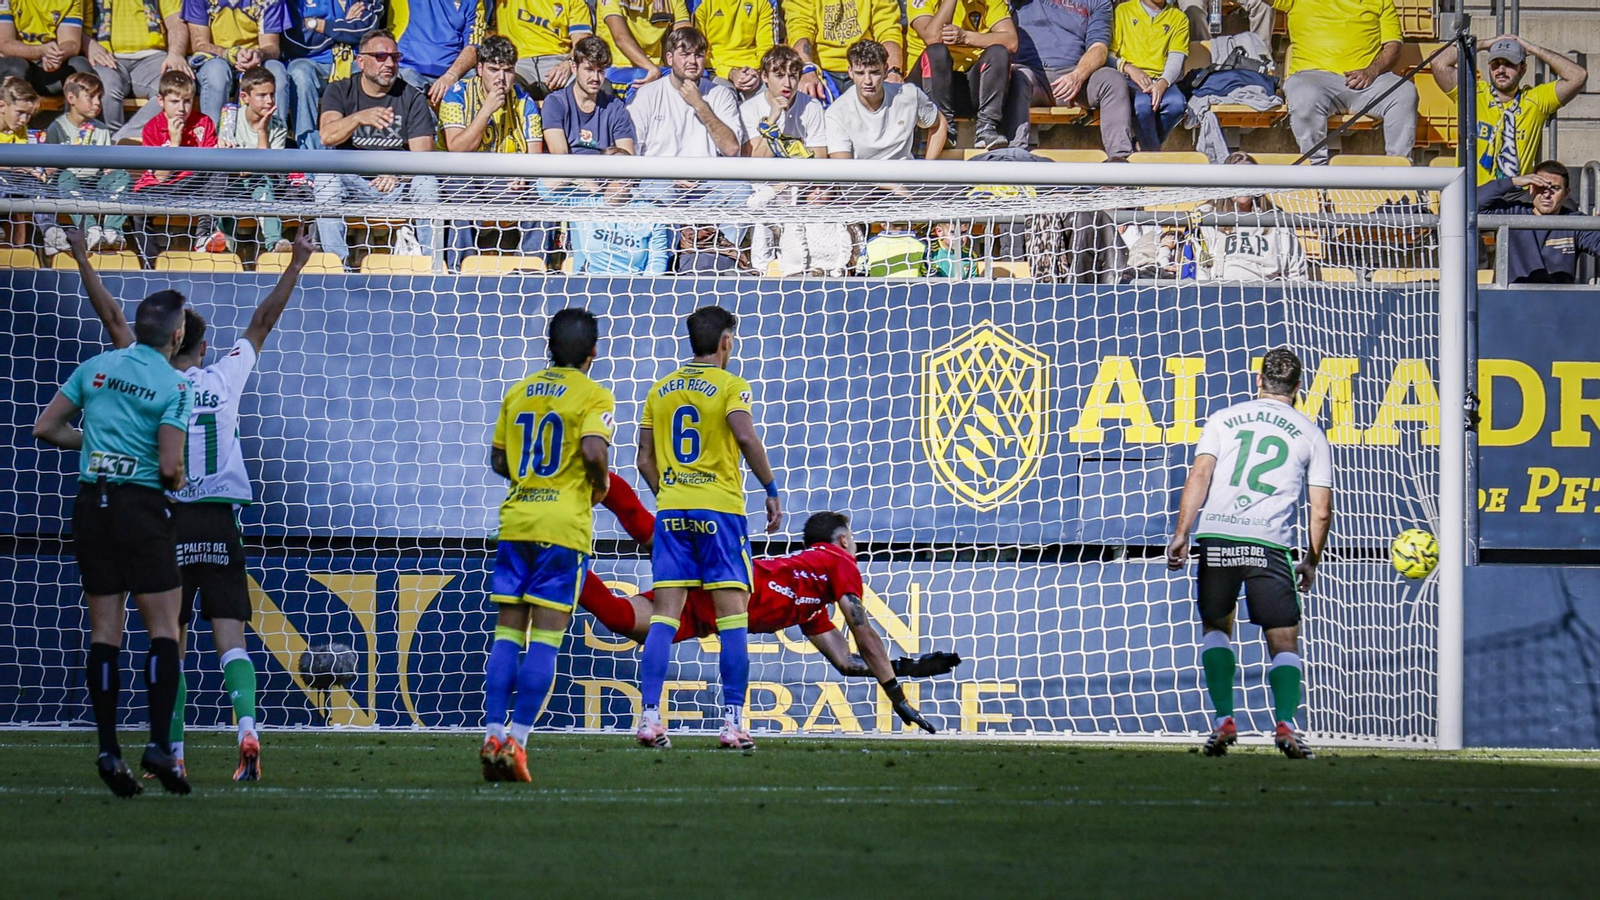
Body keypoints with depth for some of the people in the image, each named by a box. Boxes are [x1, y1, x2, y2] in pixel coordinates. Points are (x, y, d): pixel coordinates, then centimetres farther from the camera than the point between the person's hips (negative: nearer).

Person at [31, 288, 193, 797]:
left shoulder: (96, 367, 7)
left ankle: (108, 751, 1)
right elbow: (169, 466, -14)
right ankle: (159, 745, -10)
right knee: (163, 629, 0)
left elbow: (45, 428, 9)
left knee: (104, 634, 6)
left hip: (91, 503, 5)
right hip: (142, 506, -5)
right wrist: (178, 480, 8)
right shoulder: (173, 386, -7)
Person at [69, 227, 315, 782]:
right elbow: (263, 322, 15)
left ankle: (173, 753, 5)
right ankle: (246, 727, -26)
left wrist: (83, 260, 14)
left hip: (168, 522, -1)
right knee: (230, 636, -5)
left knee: (171, 646, 6)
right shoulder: (225, 379, 4)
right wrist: (295, 267, 24)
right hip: (219, 522, 1)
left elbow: (112, 318, 6)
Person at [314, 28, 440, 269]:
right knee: (326, 177, -30)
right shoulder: (340, 92, 0)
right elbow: (327, 136, -19)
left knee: (427, 183, -29)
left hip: (396, 186, 0)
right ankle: (336, 260, -30)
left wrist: (398, 173, -33)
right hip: (351, 181, 0)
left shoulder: (412, 98, 0)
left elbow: (422, 154, -10)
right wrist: (358, 118, -40)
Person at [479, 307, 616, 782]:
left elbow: (498, 461, 15)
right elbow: (594, 450, -19)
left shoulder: (518, 392, 13)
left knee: (507, 631, 8)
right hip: (564, 525, -5)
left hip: (516, 519, 5)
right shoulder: (594, 396, -4)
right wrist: (600, 487, -1)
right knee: (546, 636, -3)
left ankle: (494, 734, 0)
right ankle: (516, 741, -9)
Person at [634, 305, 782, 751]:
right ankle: (732, 721, -7)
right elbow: (745, 435, -18)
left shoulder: (661, 390, 13)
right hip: (719, 511, -4)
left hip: (671, 511, 4)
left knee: (663, 617, 3)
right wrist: (771, 490, -10)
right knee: (733, 616, -2)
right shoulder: (730, 385, -2)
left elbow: (645, 460, 13)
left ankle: (650, 717, -4)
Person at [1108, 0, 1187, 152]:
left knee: (1177, 103, -33)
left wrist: (1162, 84, -19)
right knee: (1144, 103, -37)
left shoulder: (1178, 18, 15)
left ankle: (1142, 145, -14)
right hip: (1129, 79, -2)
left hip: (1161, 81, 2)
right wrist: (1128, 68, -14)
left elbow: (1176, 60, 1)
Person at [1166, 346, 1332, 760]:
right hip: (1270, 543, -1)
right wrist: (1311, 562, 23)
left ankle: (1223, 720, 6)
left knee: (1216, 628, 19)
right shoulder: (1310, 434, 13)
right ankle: (1285, 723, -15)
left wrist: (1181, 532, -2)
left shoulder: (1224, 419, 14)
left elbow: (1200, 474, 0)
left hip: (1216, 537, 1)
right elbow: (1321, 511, 11)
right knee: (1284, 643, 5)